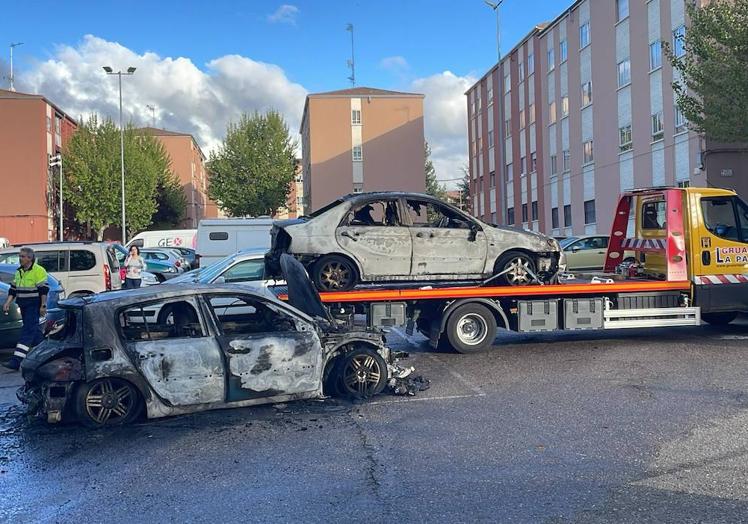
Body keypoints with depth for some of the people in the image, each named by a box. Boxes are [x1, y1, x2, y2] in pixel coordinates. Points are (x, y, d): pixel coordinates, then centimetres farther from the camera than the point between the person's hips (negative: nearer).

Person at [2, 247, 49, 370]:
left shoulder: (38, 271, -11)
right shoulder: (19, 272, 14)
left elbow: (44, 290, -14)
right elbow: (13, 289, 18)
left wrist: (43, 306, -18)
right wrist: (7, 303, 8)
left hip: (34, 307, -9)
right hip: (24, 307, 9)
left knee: (27, 332, -12)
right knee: (34, 330, 15)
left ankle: (16, 361, -18)